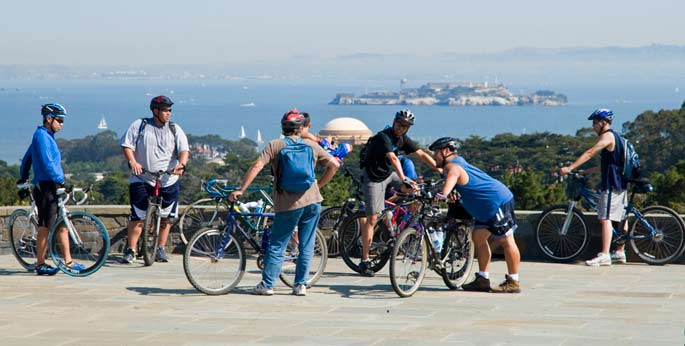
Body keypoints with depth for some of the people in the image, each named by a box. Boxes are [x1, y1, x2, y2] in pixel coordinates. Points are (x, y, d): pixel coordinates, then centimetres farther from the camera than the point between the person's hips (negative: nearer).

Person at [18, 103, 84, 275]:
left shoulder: (47, 136, 18)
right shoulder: (42, 136, -12)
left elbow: (27, 158, 28)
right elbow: (47, 163, -22)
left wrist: (23, 177, 38)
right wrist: (60, 180, -25)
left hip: (53, 188, 10)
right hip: (45, 187, -10)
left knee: (62, 224, 8)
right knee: (45, 227, -6)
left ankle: (68, 261, 10)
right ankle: (40, 264, -1)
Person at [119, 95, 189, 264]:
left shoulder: (175, 129, 6)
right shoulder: (140, 126, 2)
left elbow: (184, 150, -3)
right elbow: (127, 145, -1)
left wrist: (181, 164, -24)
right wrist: (132, 162, -19)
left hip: (168, 180, 2)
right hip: (141, 179, -2)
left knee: (166, 217, 5)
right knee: (137, 216, -7)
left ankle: (161, 249, 19)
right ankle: (130, 250, 1)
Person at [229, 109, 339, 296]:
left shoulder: (275, 146, 0)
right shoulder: (311, 145, 7)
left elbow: (257, 166, -11)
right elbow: (334, 165, 7)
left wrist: (240, 190, -9)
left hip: (288, 205, -2)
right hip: (312, 201, 2)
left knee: (276, 246, 6)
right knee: (306, 247, 10)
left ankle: (267, 285, 4)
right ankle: (301, 285, 9)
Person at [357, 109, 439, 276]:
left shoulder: (403, 139, -1)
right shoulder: (383, 137, -26)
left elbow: (422, 155, 0)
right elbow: (393, 159, -40)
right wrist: (403, 180, -52)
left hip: (389, 174, 7)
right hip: (373, 178, -7)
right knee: (373, 218, -11)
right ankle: (364, 261, -8)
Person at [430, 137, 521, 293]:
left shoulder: (453, 167, -18)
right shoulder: (458, 162, 14)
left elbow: (452, 177, -41)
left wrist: (443, 194, -59)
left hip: (498, 202, -11)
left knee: (506, 241, -4)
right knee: (479, 237, 12)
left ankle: (513, 282, 0)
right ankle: (483, 280, 14)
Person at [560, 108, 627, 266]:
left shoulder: (607, 136, -11)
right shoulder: (616, 137, 20)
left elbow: (589, 153, -22)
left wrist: (570, 168, -25)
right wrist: (585, 172, 22)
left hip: (611, 185, -11)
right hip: (621, 183, 11)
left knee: (605, 218, -14)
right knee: (620, 218, 16)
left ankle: (604, 256, -21)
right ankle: (620, 252, 24)